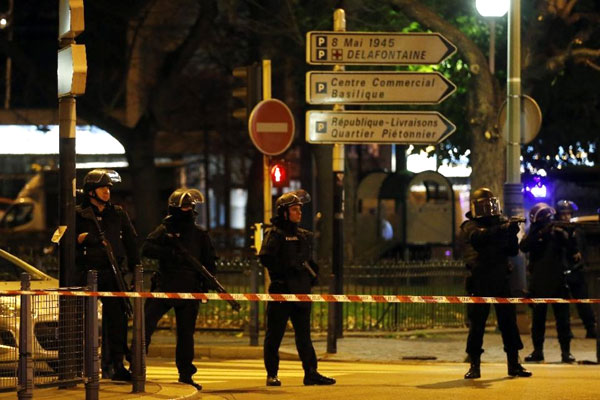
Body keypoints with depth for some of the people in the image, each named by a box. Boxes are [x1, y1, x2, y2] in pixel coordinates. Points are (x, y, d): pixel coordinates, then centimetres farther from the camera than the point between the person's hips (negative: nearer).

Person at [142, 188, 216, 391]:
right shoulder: (165, 230, 3)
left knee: (186, 334, 6)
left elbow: (210, 261, 12)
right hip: (164, 287, -2)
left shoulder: (200, 235, 8)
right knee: (145, 324, -12)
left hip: (188, 291, 2)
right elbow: (146, 249, -11)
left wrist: (206, 280, -5)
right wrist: (170, 253, -25)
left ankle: (185, 375, 14)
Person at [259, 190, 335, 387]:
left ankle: (311, 373, 8)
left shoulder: (304, 236, 16)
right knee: (275, 334, 0)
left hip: (301, 292, 7)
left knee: (304, 335, 7)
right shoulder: (275, 234, -5)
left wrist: (311, 276, 10)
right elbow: (265, 257, -18)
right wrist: (283, 271, -18)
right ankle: (272, 375, 5)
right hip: (281, 290, -7)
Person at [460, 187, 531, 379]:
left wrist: (512, 235, -11)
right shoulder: (469, 227, -2)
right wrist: (502, 229, -33)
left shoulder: (501, 223, 11)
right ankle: (474, 365, 3)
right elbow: (478, 237, -24)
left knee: (508, 321, 4)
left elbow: (513, 251, 8)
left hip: (501, 281, 4)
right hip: (479, 282, -4)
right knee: (476, 324, -4)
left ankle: (514, 364, 9)